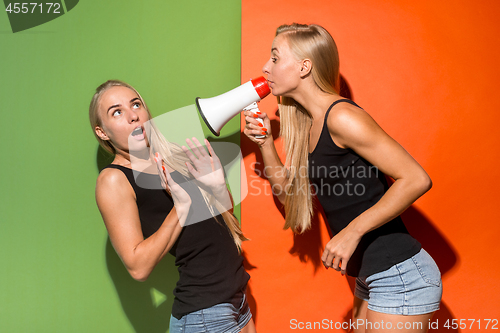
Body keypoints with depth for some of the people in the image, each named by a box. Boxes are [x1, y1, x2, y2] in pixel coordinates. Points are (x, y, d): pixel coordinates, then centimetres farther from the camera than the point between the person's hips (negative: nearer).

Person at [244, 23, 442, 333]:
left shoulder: (341, 116, -18)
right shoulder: (309, 125, 9)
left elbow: (416, 179, -23)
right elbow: (288, 191, 15)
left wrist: (352, 232, -24)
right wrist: (265, 141, 4)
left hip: (401, 275, -9)